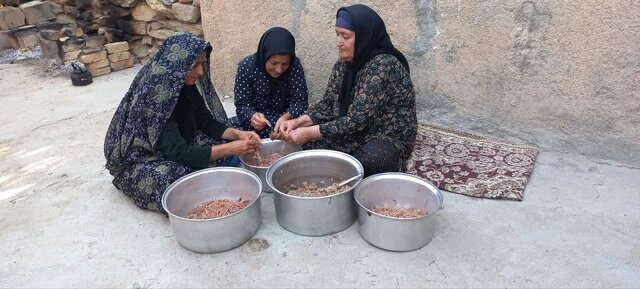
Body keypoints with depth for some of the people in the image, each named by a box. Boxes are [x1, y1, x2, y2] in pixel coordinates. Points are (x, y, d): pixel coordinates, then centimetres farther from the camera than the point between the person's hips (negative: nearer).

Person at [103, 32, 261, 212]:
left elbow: (206, 122, -4)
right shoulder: (155, 94, -33)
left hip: (178, 145, 7)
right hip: (141, 158, -6)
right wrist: (231, 148, -37)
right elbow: (179, 152, -36)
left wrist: (237, 134, -22)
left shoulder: (187, 84, -10)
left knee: (229, 159, -9)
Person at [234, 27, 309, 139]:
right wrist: (252, 117, -35)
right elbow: (242, 104, -13)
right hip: (256, 130, -2)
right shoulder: (246, 66, -16)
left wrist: (286, 117, -34)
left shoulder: (295, 65, -14)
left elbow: (300, 100, -14)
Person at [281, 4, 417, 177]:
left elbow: (357, 119, -28)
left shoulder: (383, 66, -26)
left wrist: (309, 133, -28)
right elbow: (328, 103, 3)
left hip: (389, 138, -7)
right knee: (309, 144, -10)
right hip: (356, 132, 7)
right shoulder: (344, 63, -1)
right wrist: (299, 121, -13)